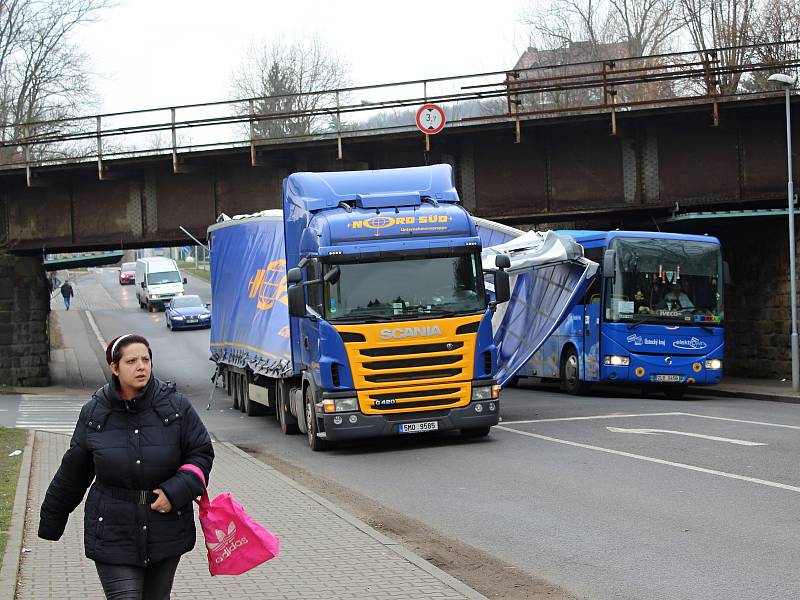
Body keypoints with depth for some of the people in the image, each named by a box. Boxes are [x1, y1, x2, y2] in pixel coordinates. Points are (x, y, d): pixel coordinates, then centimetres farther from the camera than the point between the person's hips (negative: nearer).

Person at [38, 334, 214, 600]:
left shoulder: (176, 406, -5)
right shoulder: (94, 413, -2)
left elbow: (202, 453, 2)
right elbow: (72, 472, 9)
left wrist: (175, 492, -15)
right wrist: (51, 522, 17)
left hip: (166, 532, 1)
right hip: (113, 534, -1)